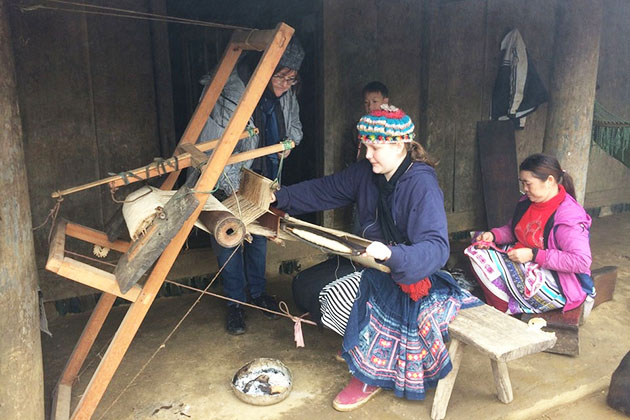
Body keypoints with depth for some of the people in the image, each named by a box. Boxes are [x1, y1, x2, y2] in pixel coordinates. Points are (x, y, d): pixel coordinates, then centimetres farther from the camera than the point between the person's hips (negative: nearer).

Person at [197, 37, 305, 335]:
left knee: (259, 234, 17)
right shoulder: (232, 91, -29)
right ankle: (235, 302, 18)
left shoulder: (286, 93, -6)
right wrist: (234, 188, -30)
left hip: (264, 176, 6)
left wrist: (290, 142, -8)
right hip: (230, 179, -6)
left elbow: (294, 123, 15)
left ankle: (258, 291, 35)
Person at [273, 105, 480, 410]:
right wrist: (281, 197, -6)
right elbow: (326, 190, 3)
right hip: (371, 261, 9)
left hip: (408, 273, -8)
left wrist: (391, 254, -52)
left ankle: (369, 375, -3)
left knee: (335, 298, -27)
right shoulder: (366, 172, -5)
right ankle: (356, 344, 23)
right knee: (305, 287, 6)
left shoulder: (422, 185, -27)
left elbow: (436, 248, -35)